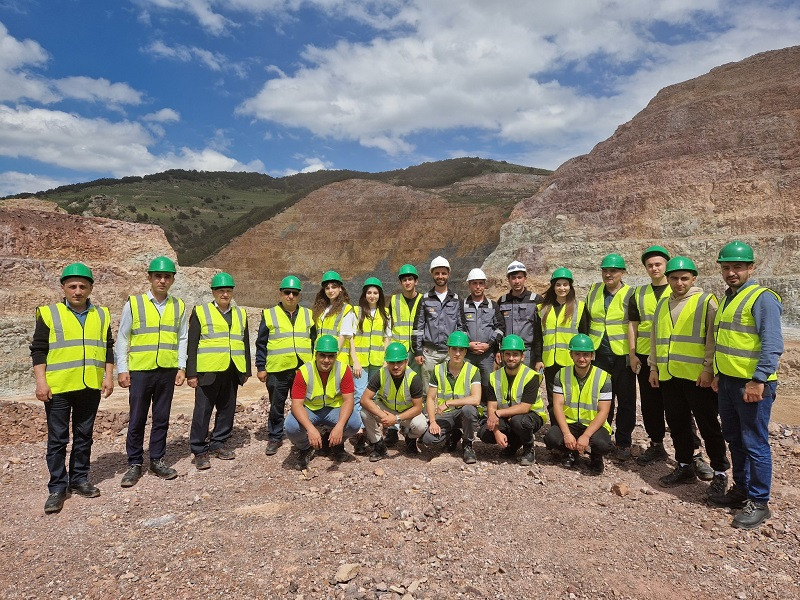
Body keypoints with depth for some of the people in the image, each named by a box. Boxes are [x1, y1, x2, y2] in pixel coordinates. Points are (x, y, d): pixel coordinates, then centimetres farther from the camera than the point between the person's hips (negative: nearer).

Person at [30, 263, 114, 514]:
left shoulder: (101, 315, 8)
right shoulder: (48, 313, 0)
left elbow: (108, 348, 12)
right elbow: (38, 350, -2)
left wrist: (108, 376, 4)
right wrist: (41, 382, -9)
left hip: (90, 388, 3)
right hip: (58, 388, -3)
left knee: (84, 436, 13)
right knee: (57, 439, 4)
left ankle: (79, 479, 26)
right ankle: (57, 488, 15)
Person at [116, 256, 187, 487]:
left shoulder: (179, 306, 6)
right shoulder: (134, 303, -1)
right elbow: (122, 338, 2)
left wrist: (182, 367, 4)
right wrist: (121, 369, -2)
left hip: (167, 371, 2)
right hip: (140, 371, -2)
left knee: (162, 418, 10)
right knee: (137, 420, 5)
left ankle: (157, 460, 23)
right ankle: (134, 464, 19)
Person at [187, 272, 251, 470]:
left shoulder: (241, 314, 15)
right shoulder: (200, 312, 2)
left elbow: (245, 343, 16)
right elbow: (192, 345, -1)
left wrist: (246, 371, 13)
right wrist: (191, 373, -7)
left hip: (231, 372, 4)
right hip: (208, 372, -4)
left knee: (227, 410, 10)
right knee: (202, 411, 0)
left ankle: (218, 444, 25)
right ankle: (200, 451, 11)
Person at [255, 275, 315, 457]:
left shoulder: (308, 315, 10)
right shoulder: (269, 315, 2)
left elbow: (314, 342, 14)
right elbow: (261, 344, 3)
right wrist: (260, 367, -1)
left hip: (303, 369, 2)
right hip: (277, 370, -2)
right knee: (276, 406, 9)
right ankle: (274, 438, 23)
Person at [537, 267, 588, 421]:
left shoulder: (580, 307, 5)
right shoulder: (543, 309, 12)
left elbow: (584, 335, 3)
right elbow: (539, 337, 12)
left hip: (571, 362, -3)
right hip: (550, 362, 3)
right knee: (552, 401, 8)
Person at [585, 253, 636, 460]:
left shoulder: (630, 295, -6)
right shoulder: (594, 291, 7)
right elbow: (587, 320, 16)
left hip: (622, 355, -4)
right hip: (599, 354, 4)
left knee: (625, 400, 7)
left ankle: (623, 443, 19)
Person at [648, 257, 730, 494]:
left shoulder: (706, 302, -4)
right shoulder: (663, 304, 14)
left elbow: (713, 338, -9)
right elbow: (655, 338, 18)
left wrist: (708, 369, -15)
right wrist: (654, 367, 14)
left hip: (698, 377, -6)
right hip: (669, 376, 6)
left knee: (708, 425, 3)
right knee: (677, 423, 13)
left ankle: (720, 473, 16)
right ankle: (685, 467, 27)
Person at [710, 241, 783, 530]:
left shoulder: (762, 298, -12)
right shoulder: (729, 298, 15)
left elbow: (772, 345, -19)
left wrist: (758, 381, -24)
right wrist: (719, 374, 21)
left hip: (752, 384, -9)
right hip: (728, 382, 9)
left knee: (754, 443, 0)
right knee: (734, 439, 17)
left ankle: (759, 503, 13)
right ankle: (741, 489, 32)